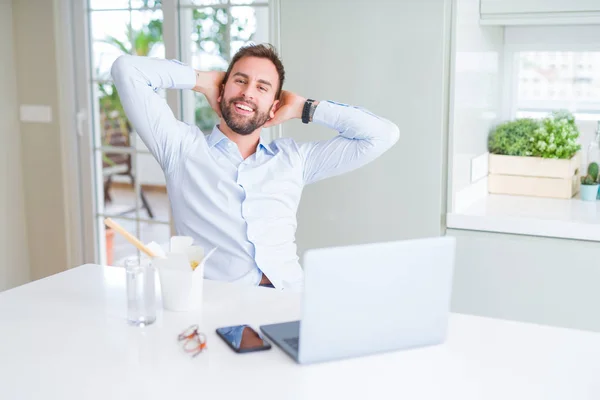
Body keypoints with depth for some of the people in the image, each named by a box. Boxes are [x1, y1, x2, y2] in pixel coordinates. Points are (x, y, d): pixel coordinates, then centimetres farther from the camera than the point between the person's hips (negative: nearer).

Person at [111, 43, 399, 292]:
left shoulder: (294, 158, 18)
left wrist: (302, 109, 18)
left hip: (287, 300, 3)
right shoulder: (182, 146, 11)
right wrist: (202, 81, 16)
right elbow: (127, 69, 8)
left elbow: (383, 134, 18)